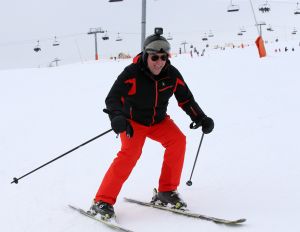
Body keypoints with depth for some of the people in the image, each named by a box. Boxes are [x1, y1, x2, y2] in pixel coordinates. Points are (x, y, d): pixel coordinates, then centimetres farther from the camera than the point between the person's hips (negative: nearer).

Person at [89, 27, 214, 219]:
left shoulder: (172, 75, -11)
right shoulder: (132, 73, -25)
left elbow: (186, 99, 0)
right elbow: (113, 98, -29)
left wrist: (201, 118, -12)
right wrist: (117, 117, -49)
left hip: (159, 121, 4)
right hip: (133, 121, -4)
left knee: (178, 140, -21)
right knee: (131, 152, -27)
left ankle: (167, 190, -7)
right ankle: (103, 201, -23)